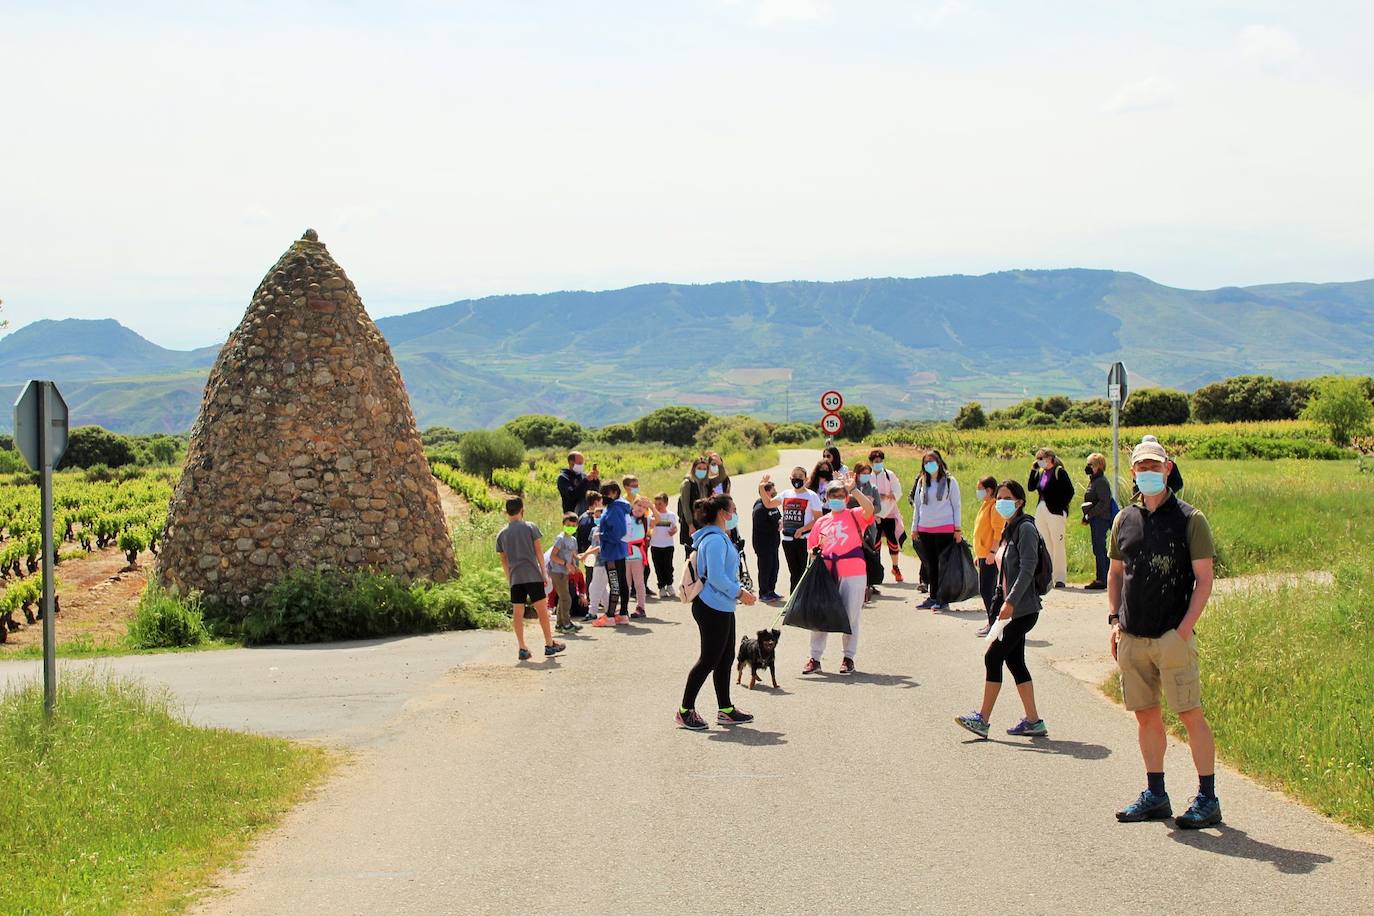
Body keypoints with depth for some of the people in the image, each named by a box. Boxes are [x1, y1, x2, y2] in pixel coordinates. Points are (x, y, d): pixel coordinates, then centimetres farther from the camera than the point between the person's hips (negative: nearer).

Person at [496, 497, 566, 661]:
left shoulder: (502, 534, 8)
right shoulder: (530, 527, -1)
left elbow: (503, 560, 12)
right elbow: (538, 551, -1)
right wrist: (543, 572, 5)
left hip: (515, 578, 3)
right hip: (532, 575, -3)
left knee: (517, 613, 2)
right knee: (541, 609, 5)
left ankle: (522, 649, 2)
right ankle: (549, 645, 9)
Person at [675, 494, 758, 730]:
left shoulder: (719, 538, 15)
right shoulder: (715, 540, -18)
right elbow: (716, 577, -24)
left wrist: (739, 592, 13)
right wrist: (739, 593, -15)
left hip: (722, 607, 11)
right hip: (713, 608, -11)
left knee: (726, 658, 14)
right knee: (709, 660, -4)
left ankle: (725, 710, 21)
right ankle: (685, 710, 4)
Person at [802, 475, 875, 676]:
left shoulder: (855, 516, 0)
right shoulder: (822, 522, 11)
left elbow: (869, 508, -22)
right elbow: (812, 546, 21)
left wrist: (853, 490, -23)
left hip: (853, 574, -3)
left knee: (851, 616, 5)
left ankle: (848, 658, 16)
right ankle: (815, 658, 12)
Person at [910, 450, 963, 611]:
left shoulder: (949, 481, 1)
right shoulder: (921, 482, 13)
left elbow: (956, 506, 1)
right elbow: (917, 505, 18)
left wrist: (957, 529, -5)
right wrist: (914, 528, 14)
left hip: (945, 528, -4)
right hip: (925, 529, 4)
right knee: (931, 565, 6)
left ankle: (943, 599, -2)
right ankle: (933, 597, 12)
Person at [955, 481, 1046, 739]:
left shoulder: (1025, 529, -12)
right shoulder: (1009, 530, 16)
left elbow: (1027, 570, -20)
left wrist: (1010, 602, -25)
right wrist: (1000, 602, 18)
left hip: (1023, 609, -9)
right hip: (1011, 609, 9)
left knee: (993, 657, -8)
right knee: (1014, 660, 9)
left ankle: (982, 718, -4)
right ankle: (1033, 721, 12)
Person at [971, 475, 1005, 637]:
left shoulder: (994, 506, -12)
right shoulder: (985, 505, 19)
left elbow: (998, 531, -20)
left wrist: (993, 552, -25)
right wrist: (978, 554, 24)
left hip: (990, 556, -10)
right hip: (983, 555, 10)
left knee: (987, 590, -10)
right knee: (986, 590, 11)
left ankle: (993, 623, -7)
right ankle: (992, 623, 16)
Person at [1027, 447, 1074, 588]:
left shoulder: (1059, 472, -7)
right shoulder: (1040, 473, 14)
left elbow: (1070, 491, -9)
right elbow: (1030, 487, 9)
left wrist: (1062, 506, -12)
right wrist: (1033, 470, 3)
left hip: (1055, 512, -7)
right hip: (1041, 511, 7)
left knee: (1057, 544, -5)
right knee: (1044, 544, 8)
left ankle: (1060, 578, -2)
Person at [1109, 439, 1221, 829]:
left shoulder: (1189, 519, -3)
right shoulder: (1125, 520, 11)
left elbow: (1204, 578, -4)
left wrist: (1184, 629, -13)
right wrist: (1115, 620, 8)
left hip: (1172, 636, -5)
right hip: (1132, 637, 5)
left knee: (1190, 714, -6)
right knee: (1145, 715, 9)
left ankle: (1207, 800, 0)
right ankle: (1155, 795, 19)